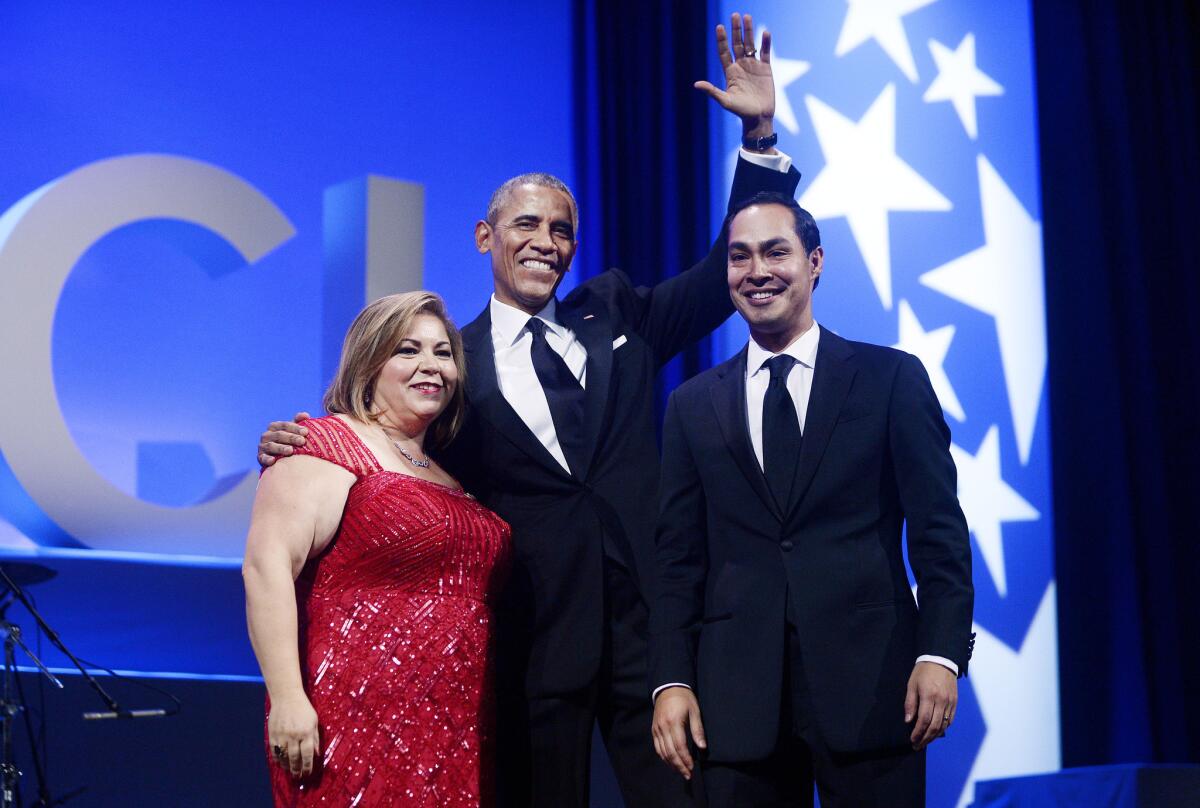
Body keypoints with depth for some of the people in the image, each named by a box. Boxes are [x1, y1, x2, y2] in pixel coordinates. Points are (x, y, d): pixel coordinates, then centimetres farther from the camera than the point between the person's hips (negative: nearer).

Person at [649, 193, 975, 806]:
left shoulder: (893, 379, 5)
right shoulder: (694, 406, 12)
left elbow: (939, 530, 1)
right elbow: (678, 556, 9)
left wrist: (941, 652, -9)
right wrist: (671, 680, 0)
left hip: (870, 684, -2)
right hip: (738, 697, 2)